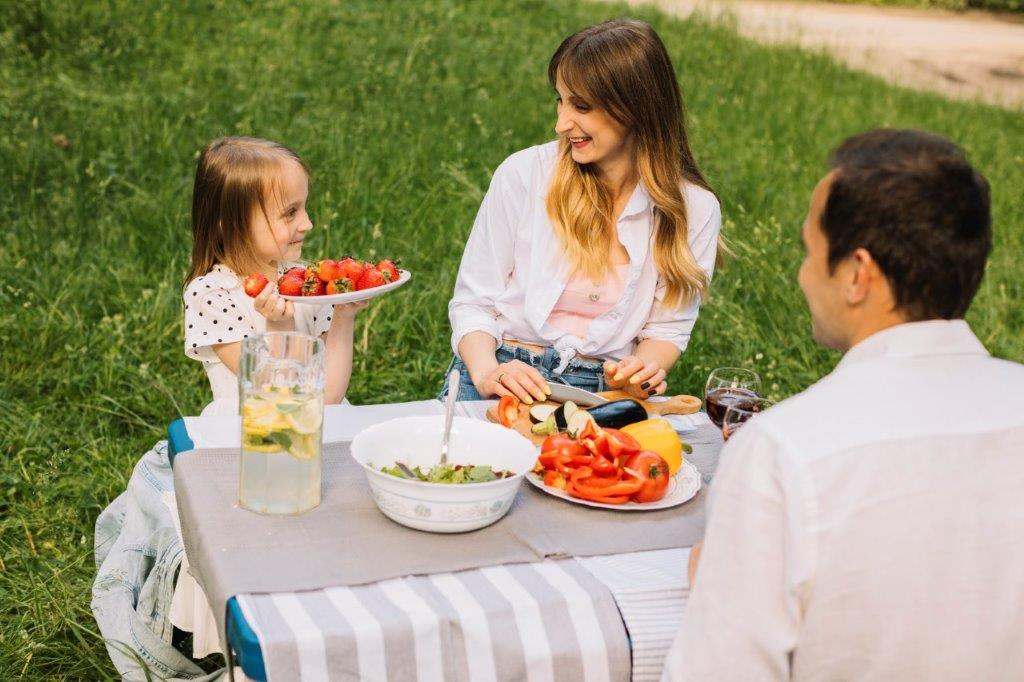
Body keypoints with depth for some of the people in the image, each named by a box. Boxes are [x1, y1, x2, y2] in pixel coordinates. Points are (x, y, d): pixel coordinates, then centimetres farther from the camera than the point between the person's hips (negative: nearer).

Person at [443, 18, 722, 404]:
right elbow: (473, 302, 1)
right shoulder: (523, 174, -3)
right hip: (506, 381, -1)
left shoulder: (693, 208, 1)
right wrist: (486, 372, -18)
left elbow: (667, 328, 8)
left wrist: (644, 370, -15)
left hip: (602, 393, 2)